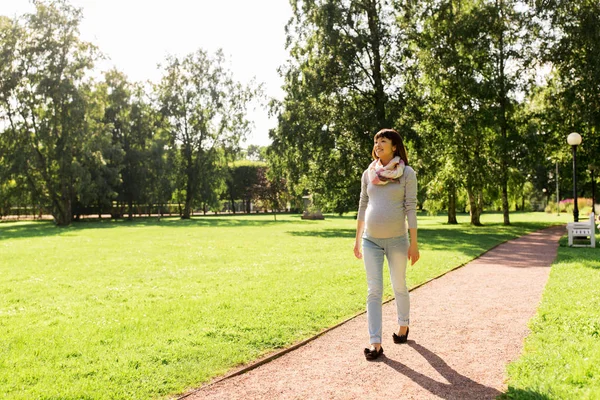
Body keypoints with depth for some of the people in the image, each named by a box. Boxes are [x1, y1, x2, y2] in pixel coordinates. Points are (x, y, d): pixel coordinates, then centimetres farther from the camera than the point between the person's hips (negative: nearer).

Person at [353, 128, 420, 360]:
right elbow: (363, 207, 11)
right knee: (374, 291, -1)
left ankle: (403, 325, 39)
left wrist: (414, 243, -9)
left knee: (399, 287, 13)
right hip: (371, 240, 2)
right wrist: (357, 239, 12)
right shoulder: (368, 174, 6)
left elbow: (411, 208, -7)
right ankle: (376, 344, 1)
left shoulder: (407, 173, -4)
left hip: (397, 240, -2)